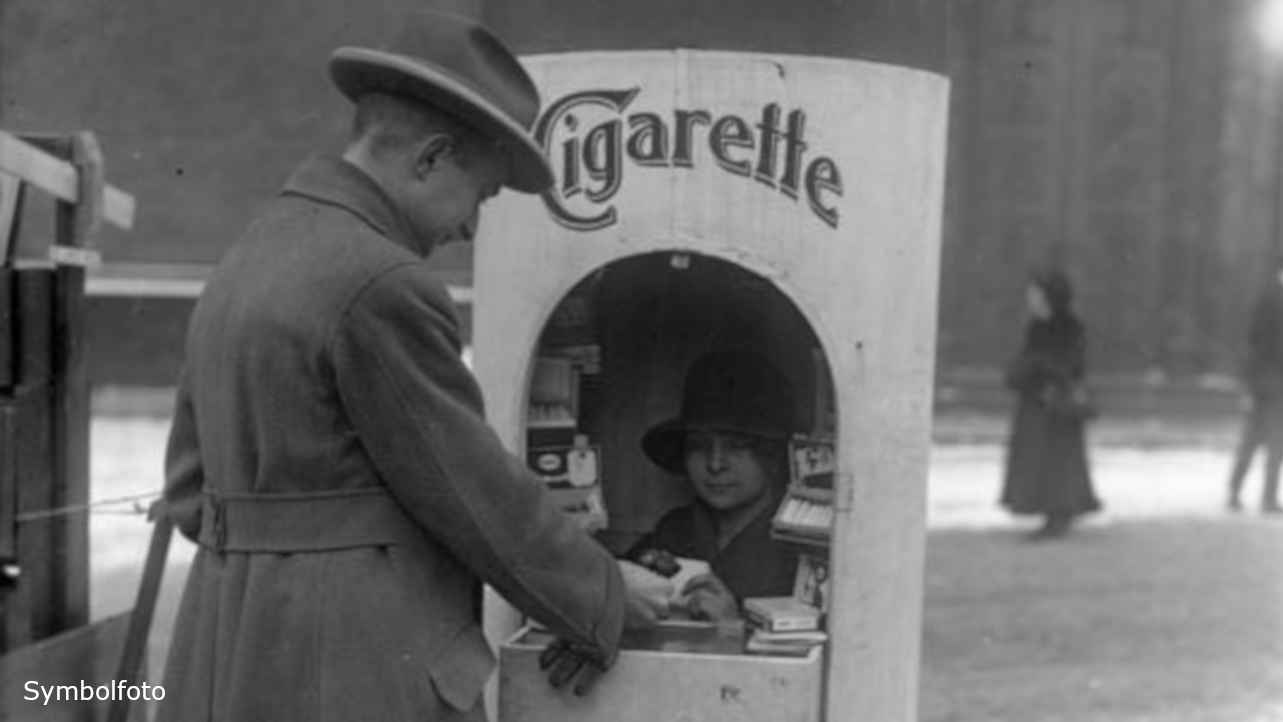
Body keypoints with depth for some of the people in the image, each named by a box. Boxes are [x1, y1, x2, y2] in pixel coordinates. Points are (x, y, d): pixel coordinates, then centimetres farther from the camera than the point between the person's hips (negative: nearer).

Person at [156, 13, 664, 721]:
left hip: (238, 663, 9)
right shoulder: (381, 288, -18)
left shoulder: (246, 264, 11)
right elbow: (478, 495, -12)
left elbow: (195, 488, 14)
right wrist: (599, 605, 1)